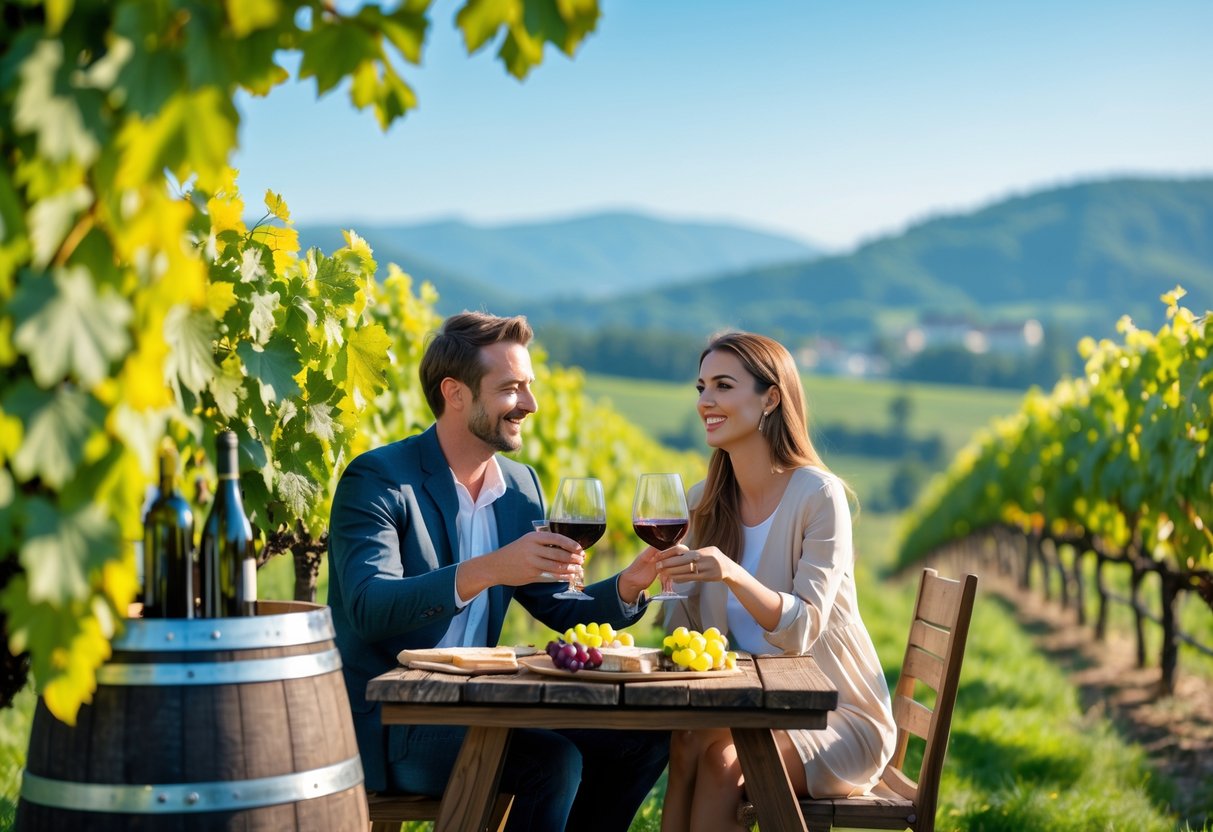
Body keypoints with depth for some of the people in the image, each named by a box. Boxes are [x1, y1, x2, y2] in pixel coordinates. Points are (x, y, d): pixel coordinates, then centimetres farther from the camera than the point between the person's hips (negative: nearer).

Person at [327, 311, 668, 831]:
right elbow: (368, 608, -26)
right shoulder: (377, 480, -12)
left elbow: (558, 608, 12)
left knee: (641, 735, -4)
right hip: (388, 726, -7)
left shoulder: (520, 486, 10)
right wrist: (486, 570, -39)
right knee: (553, 761, -27)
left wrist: (627, 587, -9)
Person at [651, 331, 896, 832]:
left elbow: (802, 630, -23)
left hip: (839, 719, -5)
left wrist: (733, 574, -41)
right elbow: (683, 629, 4)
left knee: (716, 756, -30)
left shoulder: (819, 496, -14)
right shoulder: (705, 503, 5)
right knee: (683, 743, -27)